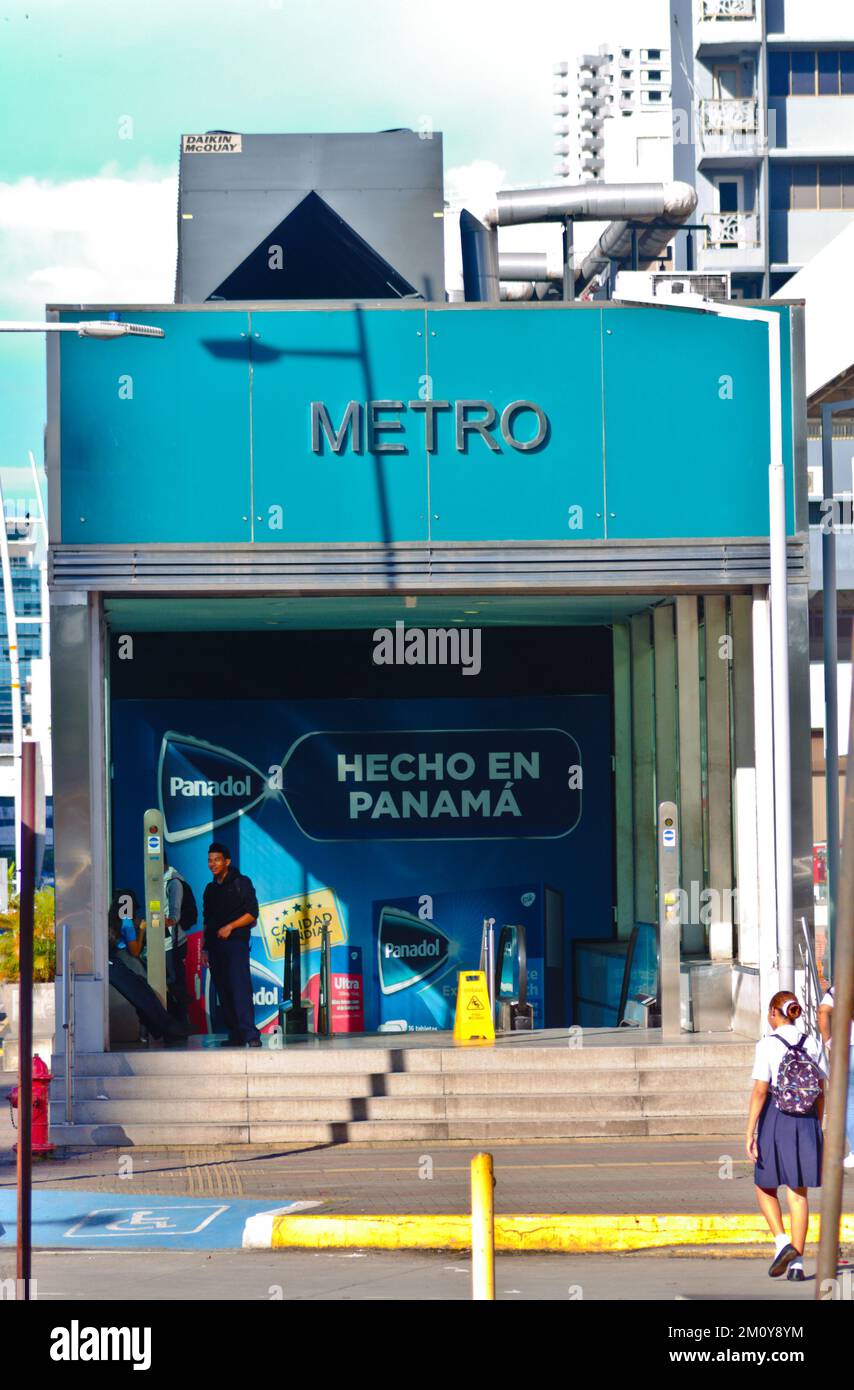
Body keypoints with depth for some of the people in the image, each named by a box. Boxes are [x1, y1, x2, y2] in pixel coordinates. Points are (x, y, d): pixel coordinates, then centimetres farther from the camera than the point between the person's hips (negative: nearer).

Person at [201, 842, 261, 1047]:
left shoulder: (241, 883, 2)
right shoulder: (211, 889, 19)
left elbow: (252, 913, -4)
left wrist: (230, 926, -15)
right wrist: (204, 948, 16)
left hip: (236, 943, -6)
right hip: (215, 945, 6)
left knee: (240, 988, -16)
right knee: (223, 991, 2)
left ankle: (250, 1034, -21)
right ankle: (235, 1035, 4)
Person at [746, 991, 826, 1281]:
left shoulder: (768, 1045, -9)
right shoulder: (812, 1044, 3)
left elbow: (760, 1091, -13)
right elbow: (821, 1091, 7)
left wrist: (750, 1133, -11)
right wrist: (817, 1127, 18)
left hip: (775, 1118, -3)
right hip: (806, 1120, 4)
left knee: (765, 1186, 15)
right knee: (799, 1191, 8)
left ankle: (782, 1242, -4)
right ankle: (797, 1262, 5)